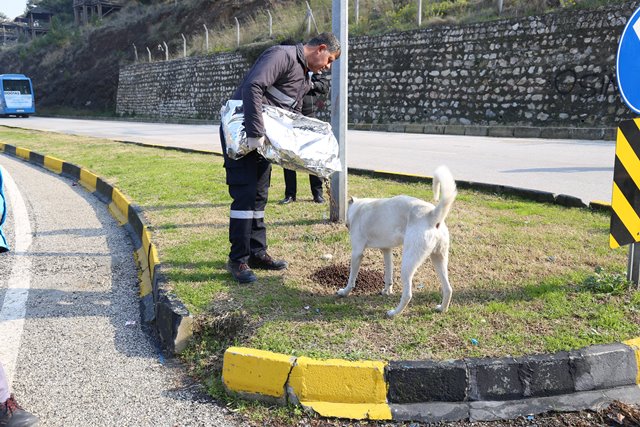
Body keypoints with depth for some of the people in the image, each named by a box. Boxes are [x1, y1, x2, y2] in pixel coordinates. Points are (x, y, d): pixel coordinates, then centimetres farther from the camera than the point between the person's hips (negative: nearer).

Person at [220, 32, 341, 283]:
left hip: (262, 137, 10)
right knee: (245, 195, -10)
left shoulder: (305, 79, 15)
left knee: (259, 196, 12)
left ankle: (257, 253, 21)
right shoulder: (282, 56, -16)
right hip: (240, 134, -10)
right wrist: (255, 133, -34)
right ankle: (238, 260, -2)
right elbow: (253, 87, -31)